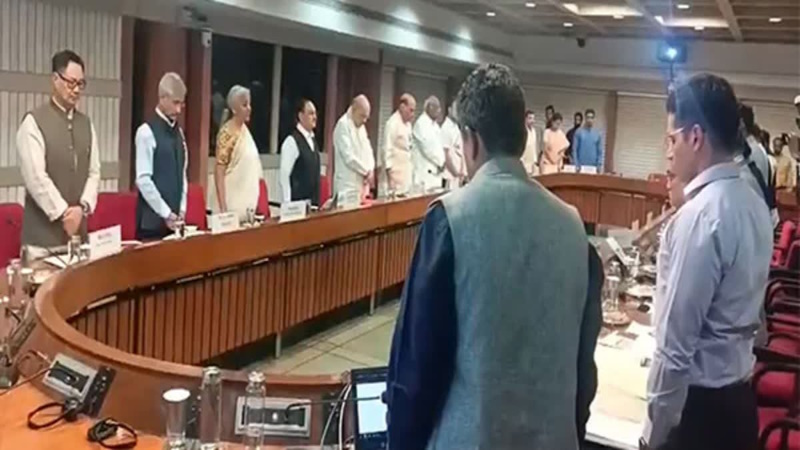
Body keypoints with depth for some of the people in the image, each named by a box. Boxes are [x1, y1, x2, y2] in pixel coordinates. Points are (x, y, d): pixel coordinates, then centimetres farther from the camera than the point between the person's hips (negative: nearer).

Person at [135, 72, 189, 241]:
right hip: (153, 218, -6)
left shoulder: (178, 131, 11)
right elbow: (143, 180, -14)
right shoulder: (147, 131, -10)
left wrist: (181, 210, 5)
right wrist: (166, 214, -14)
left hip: (175, 217, 6)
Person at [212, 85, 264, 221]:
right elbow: (219, 172, -14)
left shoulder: (245, 129, 10)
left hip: (249, 202, 7)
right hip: (233, 204, -7)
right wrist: (223, 208, -20)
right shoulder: (227, 133, -12)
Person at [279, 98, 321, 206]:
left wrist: (317, 201, 14)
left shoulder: (312, 140, 13)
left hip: (313, 202, 7)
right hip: (297, 202, -7)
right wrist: (287, 204, -17)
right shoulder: (292, 141, -11)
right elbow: (284, 175, -14)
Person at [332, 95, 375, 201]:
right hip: (348, 184, -8)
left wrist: (371, 170, -2)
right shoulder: (343, 124, -11)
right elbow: (348, 156, -19)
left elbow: (367, 149, 17)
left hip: (362, 182, 8)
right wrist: (367, 171, -12)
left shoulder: (361, 125, 15)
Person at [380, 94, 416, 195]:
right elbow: (387, 151, -14)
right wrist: (390, 178, -17)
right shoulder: (392, 123, -11)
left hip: (407, 174, 8)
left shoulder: (408, 124, 15)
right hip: (397, 174, -8)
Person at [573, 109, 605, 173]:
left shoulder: (598, 133, 6)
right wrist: (576, 164, -9)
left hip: (593, 166, 2)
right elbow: (575, 150, 0)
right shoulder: (579, 132, 1)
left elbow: (601, 151, 6)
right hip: (581, 166, -1)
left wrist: (599, 165, -5)